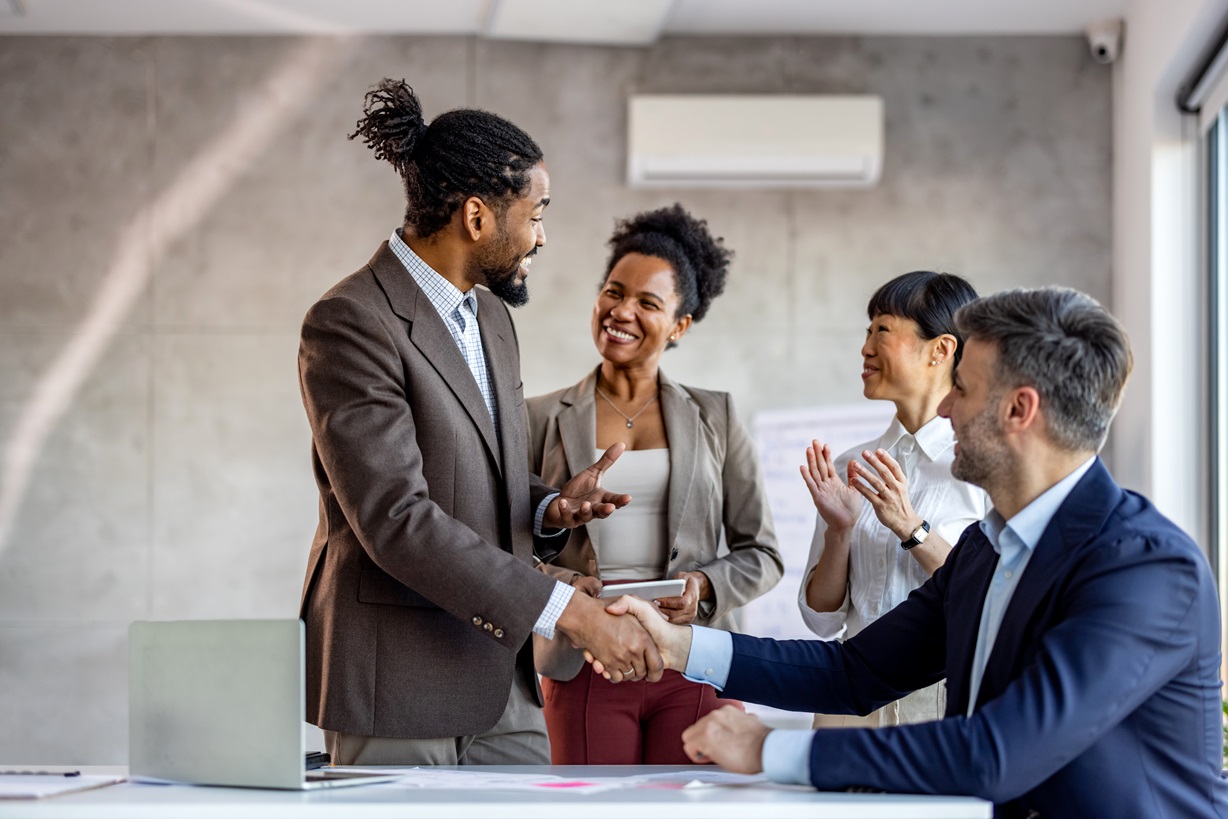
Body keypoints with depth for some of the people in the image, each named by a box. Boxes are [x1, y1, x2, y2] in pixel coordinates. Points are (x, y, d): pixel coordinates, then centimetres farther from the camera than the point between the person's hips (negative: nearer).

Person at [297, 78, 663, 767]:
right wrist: (568, 610, -25)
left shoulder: (491, 315, 14)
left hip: (501, 682, 8)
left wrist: (549, 508, 0)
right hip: (398, 680, -8)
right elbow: (394, 517, -23)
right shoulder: (350, 323, -14)